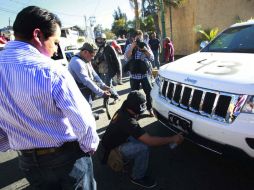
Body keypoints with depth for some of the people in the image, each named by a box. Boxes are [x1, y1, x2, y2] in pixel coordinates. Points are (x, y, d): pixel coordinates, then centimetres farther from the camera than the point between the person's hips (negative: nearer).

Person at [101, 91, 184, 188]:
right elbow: (150, 141, -34)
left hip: (113, 140, 9)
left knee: (141, 137, 7)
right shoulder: (128, 121, -35)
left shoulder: (123, 110, -9)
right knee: (143, 147, -24)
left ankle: (125, 158, 21)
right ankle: (137, 177, 0)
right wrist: (173, 139, -25)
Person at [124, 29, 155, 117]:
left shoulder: (145, 46, 4)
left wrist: (144, 49, -17)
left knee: (149, 92, 4)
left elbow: (152, 58, -5)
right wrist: (132, 47, -20)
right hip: (134, 75, -1)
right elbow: (126, 58, -15)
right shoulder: (129, 46, 1)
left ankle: (150, 109, 24)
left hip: (145, 74, 1)